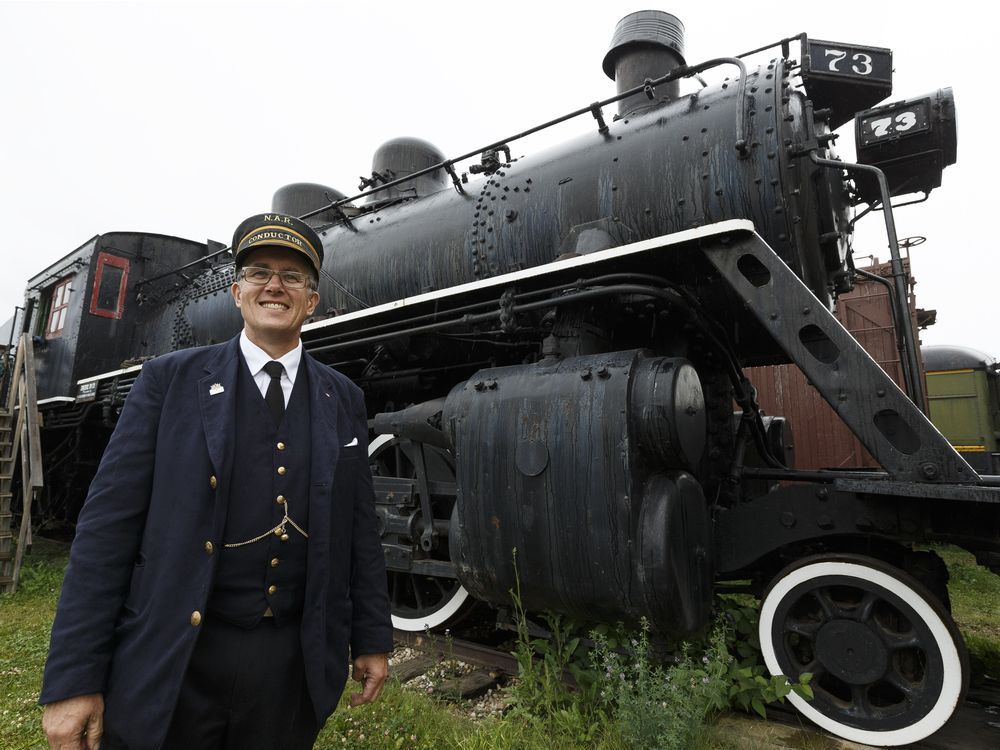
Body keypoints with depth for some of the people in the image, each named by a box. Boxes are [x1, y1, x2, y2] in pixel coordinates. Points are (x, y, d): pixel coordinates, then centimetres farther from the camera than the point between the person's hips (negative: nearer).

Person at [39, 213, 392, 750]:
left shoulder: (343, 399, 3)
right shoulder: (170, 379, -3)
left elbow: (359, 528, 4)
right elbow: (107, 524, -5)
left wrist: (372, 640, 6)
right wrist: (72, 679, -8)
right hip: (169, 664, -1)